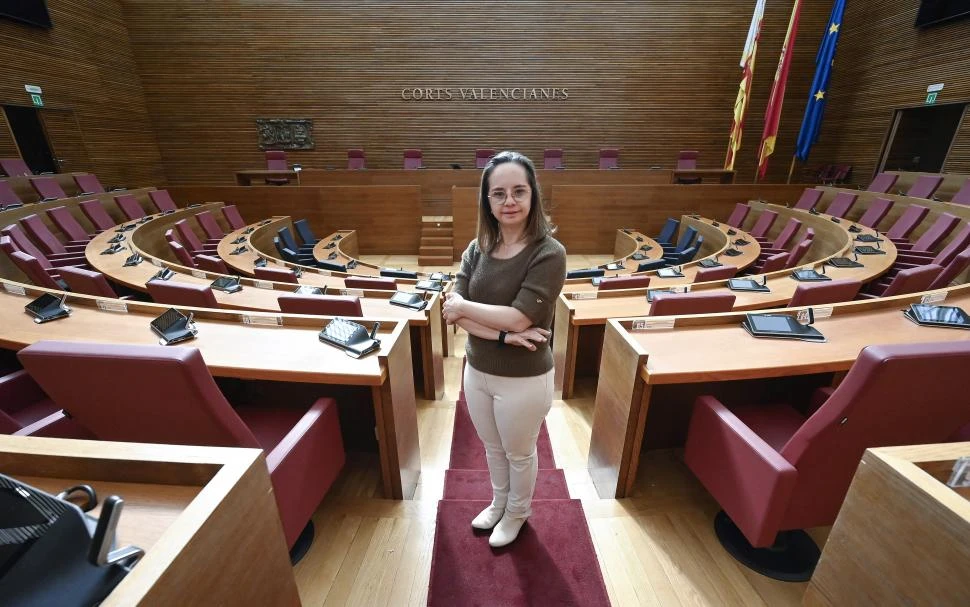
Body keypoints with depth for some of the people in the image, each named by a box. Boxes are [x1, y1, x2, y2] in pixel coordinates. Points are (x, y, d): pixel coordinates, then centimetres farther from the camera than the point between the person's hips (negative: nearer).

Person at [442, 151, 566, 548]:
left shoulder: (549, 253, -19)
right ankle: (499, 501, 56)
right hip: (477, 371, 5)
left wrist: (463, 307, -15)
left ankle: (517, 512, 51)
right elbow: (454, 312, -11)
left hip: (524, 379, -5)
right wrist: (501, 333, -25)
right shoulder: (476, 249, -4)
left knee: (519, 453, 21)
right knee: (493, 447, 27)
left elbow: (518, 317, -26)